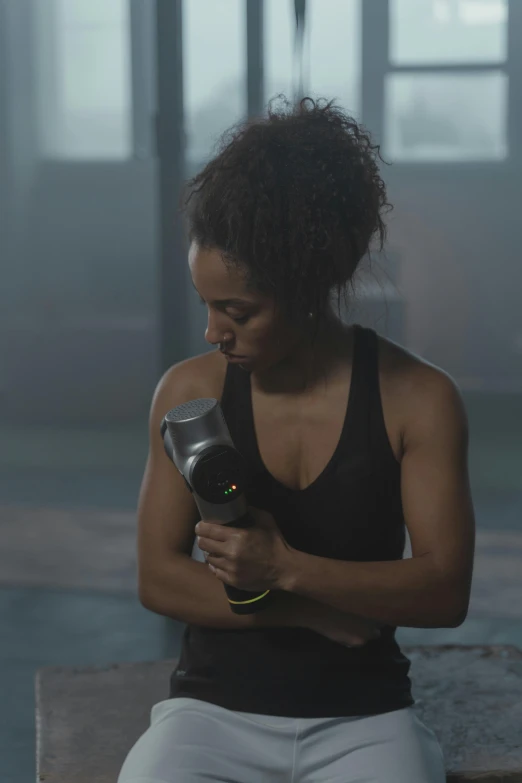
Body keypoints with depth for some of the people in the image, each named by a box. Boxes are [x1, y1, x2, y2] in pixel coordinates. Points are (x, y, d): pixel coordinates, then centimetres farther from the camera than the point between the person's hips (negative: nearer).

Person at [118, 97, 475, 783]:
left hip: (363, 717, 0)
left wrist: (285, 569, -20)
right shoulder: (191, 390, -2)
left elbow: (446, 590, -9)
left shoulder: (418, 398, -5)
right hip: (215, 707, 1)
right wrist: (316, 613, -12)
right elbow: (159, 578, -2)